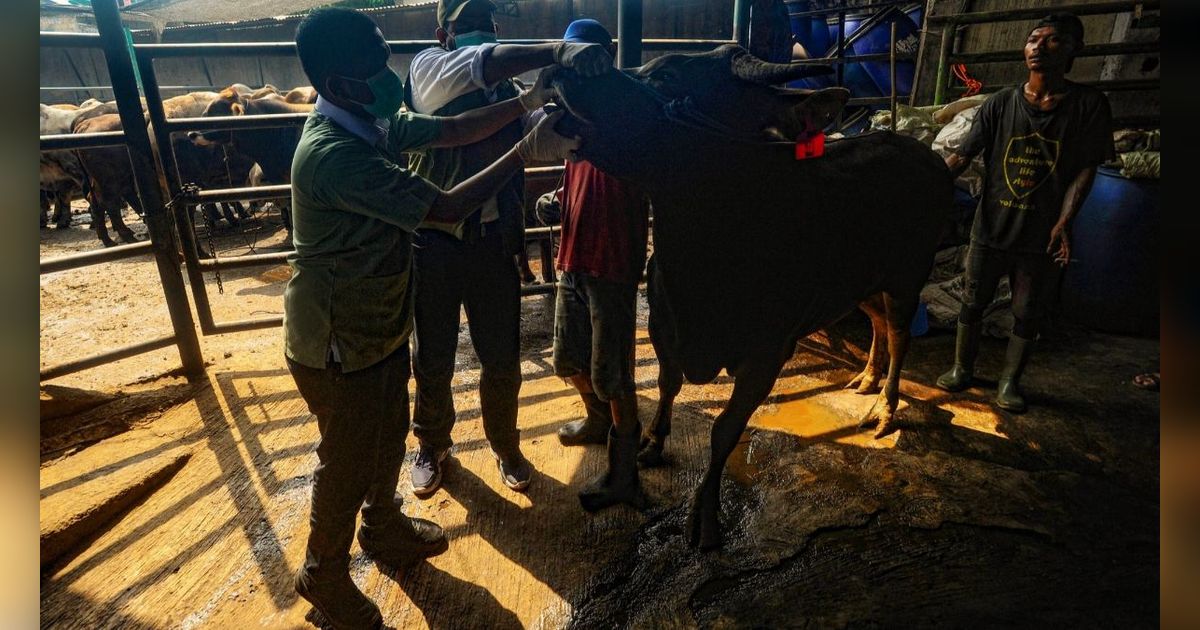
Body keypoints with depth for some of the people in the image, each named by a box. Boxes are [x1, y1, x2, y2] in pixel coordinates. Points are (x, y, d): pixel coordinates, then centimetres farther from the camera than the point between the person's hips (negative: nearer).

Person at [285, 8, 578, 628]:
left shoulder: (374, 123, -2)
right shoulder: (334, 154, -31)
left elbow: (452, 130, 3)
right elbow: (446, 207, -31)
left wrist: (525, 102, -8)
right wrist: (526, 152, -27)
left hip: (380, 326, 9)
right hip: (339, 345, -8)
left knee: (389, 435, 25)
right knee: (347, 460, 11)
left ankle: (383, 526, 50)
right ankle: (323, 574, 37)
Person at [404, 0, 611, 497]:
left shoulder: (507, 88, 9)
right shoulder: (427, 68, -5)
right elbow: (474, 67, -26)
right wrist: (557, 50, -40)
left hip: (494, 242, 3)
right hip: (434, 242, -2)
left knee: (502, 362, 10)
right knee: (433, 361, 11)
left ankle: (505, 447, 36)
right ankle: (432, 447, 38)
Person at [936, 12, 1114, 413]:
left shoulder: (1089, 105, -2)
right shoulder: (1000, 104, 0)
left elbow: (1086, 169, -3)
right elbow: (962, 157, -4)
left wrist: (1063, 222, -14)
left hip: (1040, 236, -1)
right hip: (991, 228, 1)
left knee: (1027, 313, 8)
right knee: (972, 303, 10)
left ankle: (1010, 382, 24)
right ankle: (962, 370, 27)